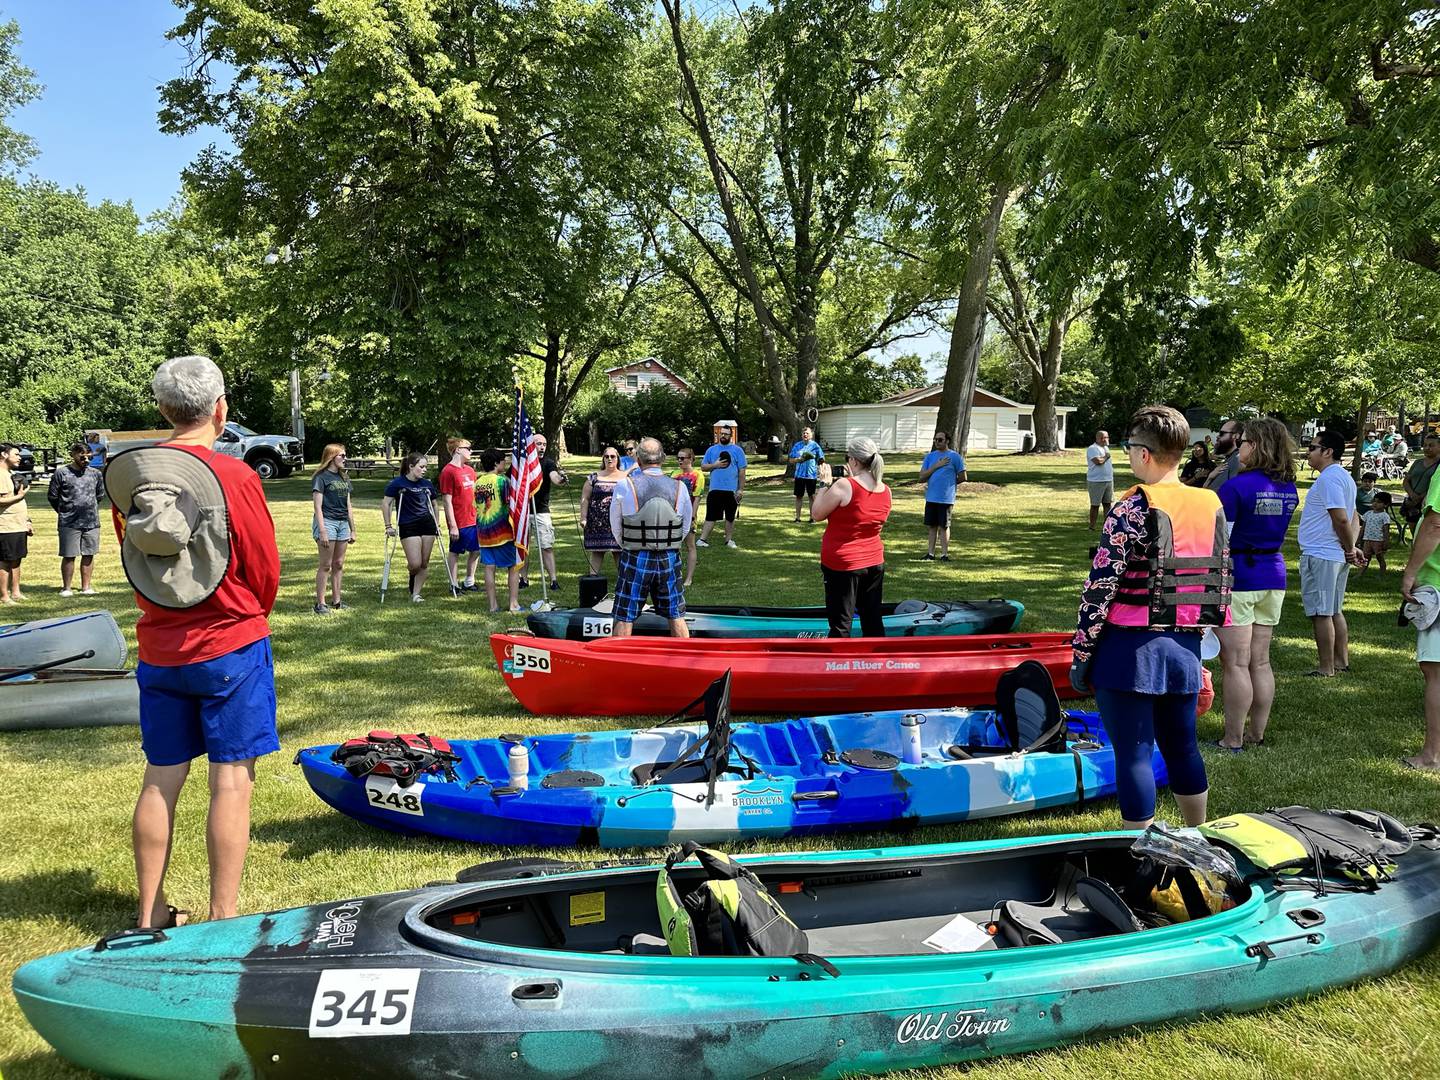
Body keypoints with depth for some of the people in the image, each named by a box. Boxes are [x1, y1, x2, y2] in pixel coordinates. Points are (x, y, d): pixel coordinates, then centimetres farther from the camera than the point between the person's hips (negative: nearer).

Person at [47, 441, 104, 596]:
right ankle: (66, 588, 9)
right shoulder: (61, 473, -3)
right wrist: (64, 512, 10)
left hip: (92, 522, 3)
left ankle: (86, 587, 14)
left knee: (88, 555, 6)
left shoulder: (95, 473, 8)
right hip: (69, 523, -3)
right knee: (69, 556, 0)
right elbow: (52, 496, 4)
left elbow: (100, 494, 23)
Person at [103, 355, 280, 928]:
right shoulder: (234, 476, -15)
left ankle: (150, 914, 23)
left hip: (160, 652, 5)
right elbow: (265, 570, -8)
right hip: (231, 648, -5)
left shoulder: (125, 474, 0)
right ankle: (223, 919, 7)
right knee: (231, 779, 2)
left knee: (161, 778, 13)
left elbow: (133, 561, 10)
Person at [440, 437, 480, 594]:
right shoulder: (448, 472, -12)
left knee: (476, 550, 13)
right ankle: (454, 585, 15)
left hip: (474, 519, 8)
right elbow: (447, 501, -14)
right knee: (455, 552, 5)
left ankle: (469, 582, 27)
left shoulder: (469, 470, 12)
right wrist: (453, 526, -16)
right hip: (459, 522, -8)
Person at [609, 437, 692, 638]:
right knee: (676, 615, 13)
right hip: (670, 559, 2)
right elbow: (686, 527, 6)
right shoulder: (679, 487, -4)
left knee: (625, 617, 7)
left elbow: (615, 527, 1)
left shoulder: (625, 485, -9)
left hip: (635, 559, -2)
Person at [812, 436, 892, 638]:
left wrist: (825, 484, -1)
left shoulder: (844, 486, -18)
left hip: (842, 565, -6)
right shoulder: (885, 491, 1)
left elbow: (817, 514, -10)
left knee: (840, 624, 1)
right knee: (873, 620, 15)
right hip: (875, 562, 6)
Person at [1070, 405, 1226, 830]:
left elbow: (1101, 588, -15)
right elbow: (1223, 583, 12)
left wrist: (1081, 655, -7)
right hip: (1185, 649, 7)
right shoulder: (1212, 506, 6)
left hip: (1131, 648, -7)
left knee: (1133, 754, 2)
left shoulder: (1132, 510, -14)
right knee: (1181, 747, 21)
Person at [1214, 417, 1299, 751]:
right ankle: (1257, 733, 22)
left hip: (1237, 576, -7)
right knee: (1260, 661, 14)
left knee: (1235, 663, -1)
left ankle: (1233, 740, 4)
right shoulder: (1289, 489, 6)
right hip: (1273, 575, 7)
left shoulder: (1237, 486, -16)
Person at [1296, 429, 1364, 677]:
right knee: (1335, 611, 17)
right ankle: (1341, 661, 25)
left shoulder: (1329, 478, -17)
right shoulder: (1344, 476, 16)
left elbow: (1341, 519, -22)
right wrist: (1351, 547, 7)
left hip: (1320, 556, -10)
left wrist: (1350, 549, -11)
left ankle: (1325, 669, 0)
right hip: (1336, 556, 10)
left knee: (1321, 613, -4)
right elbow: (1352, 518, 17)